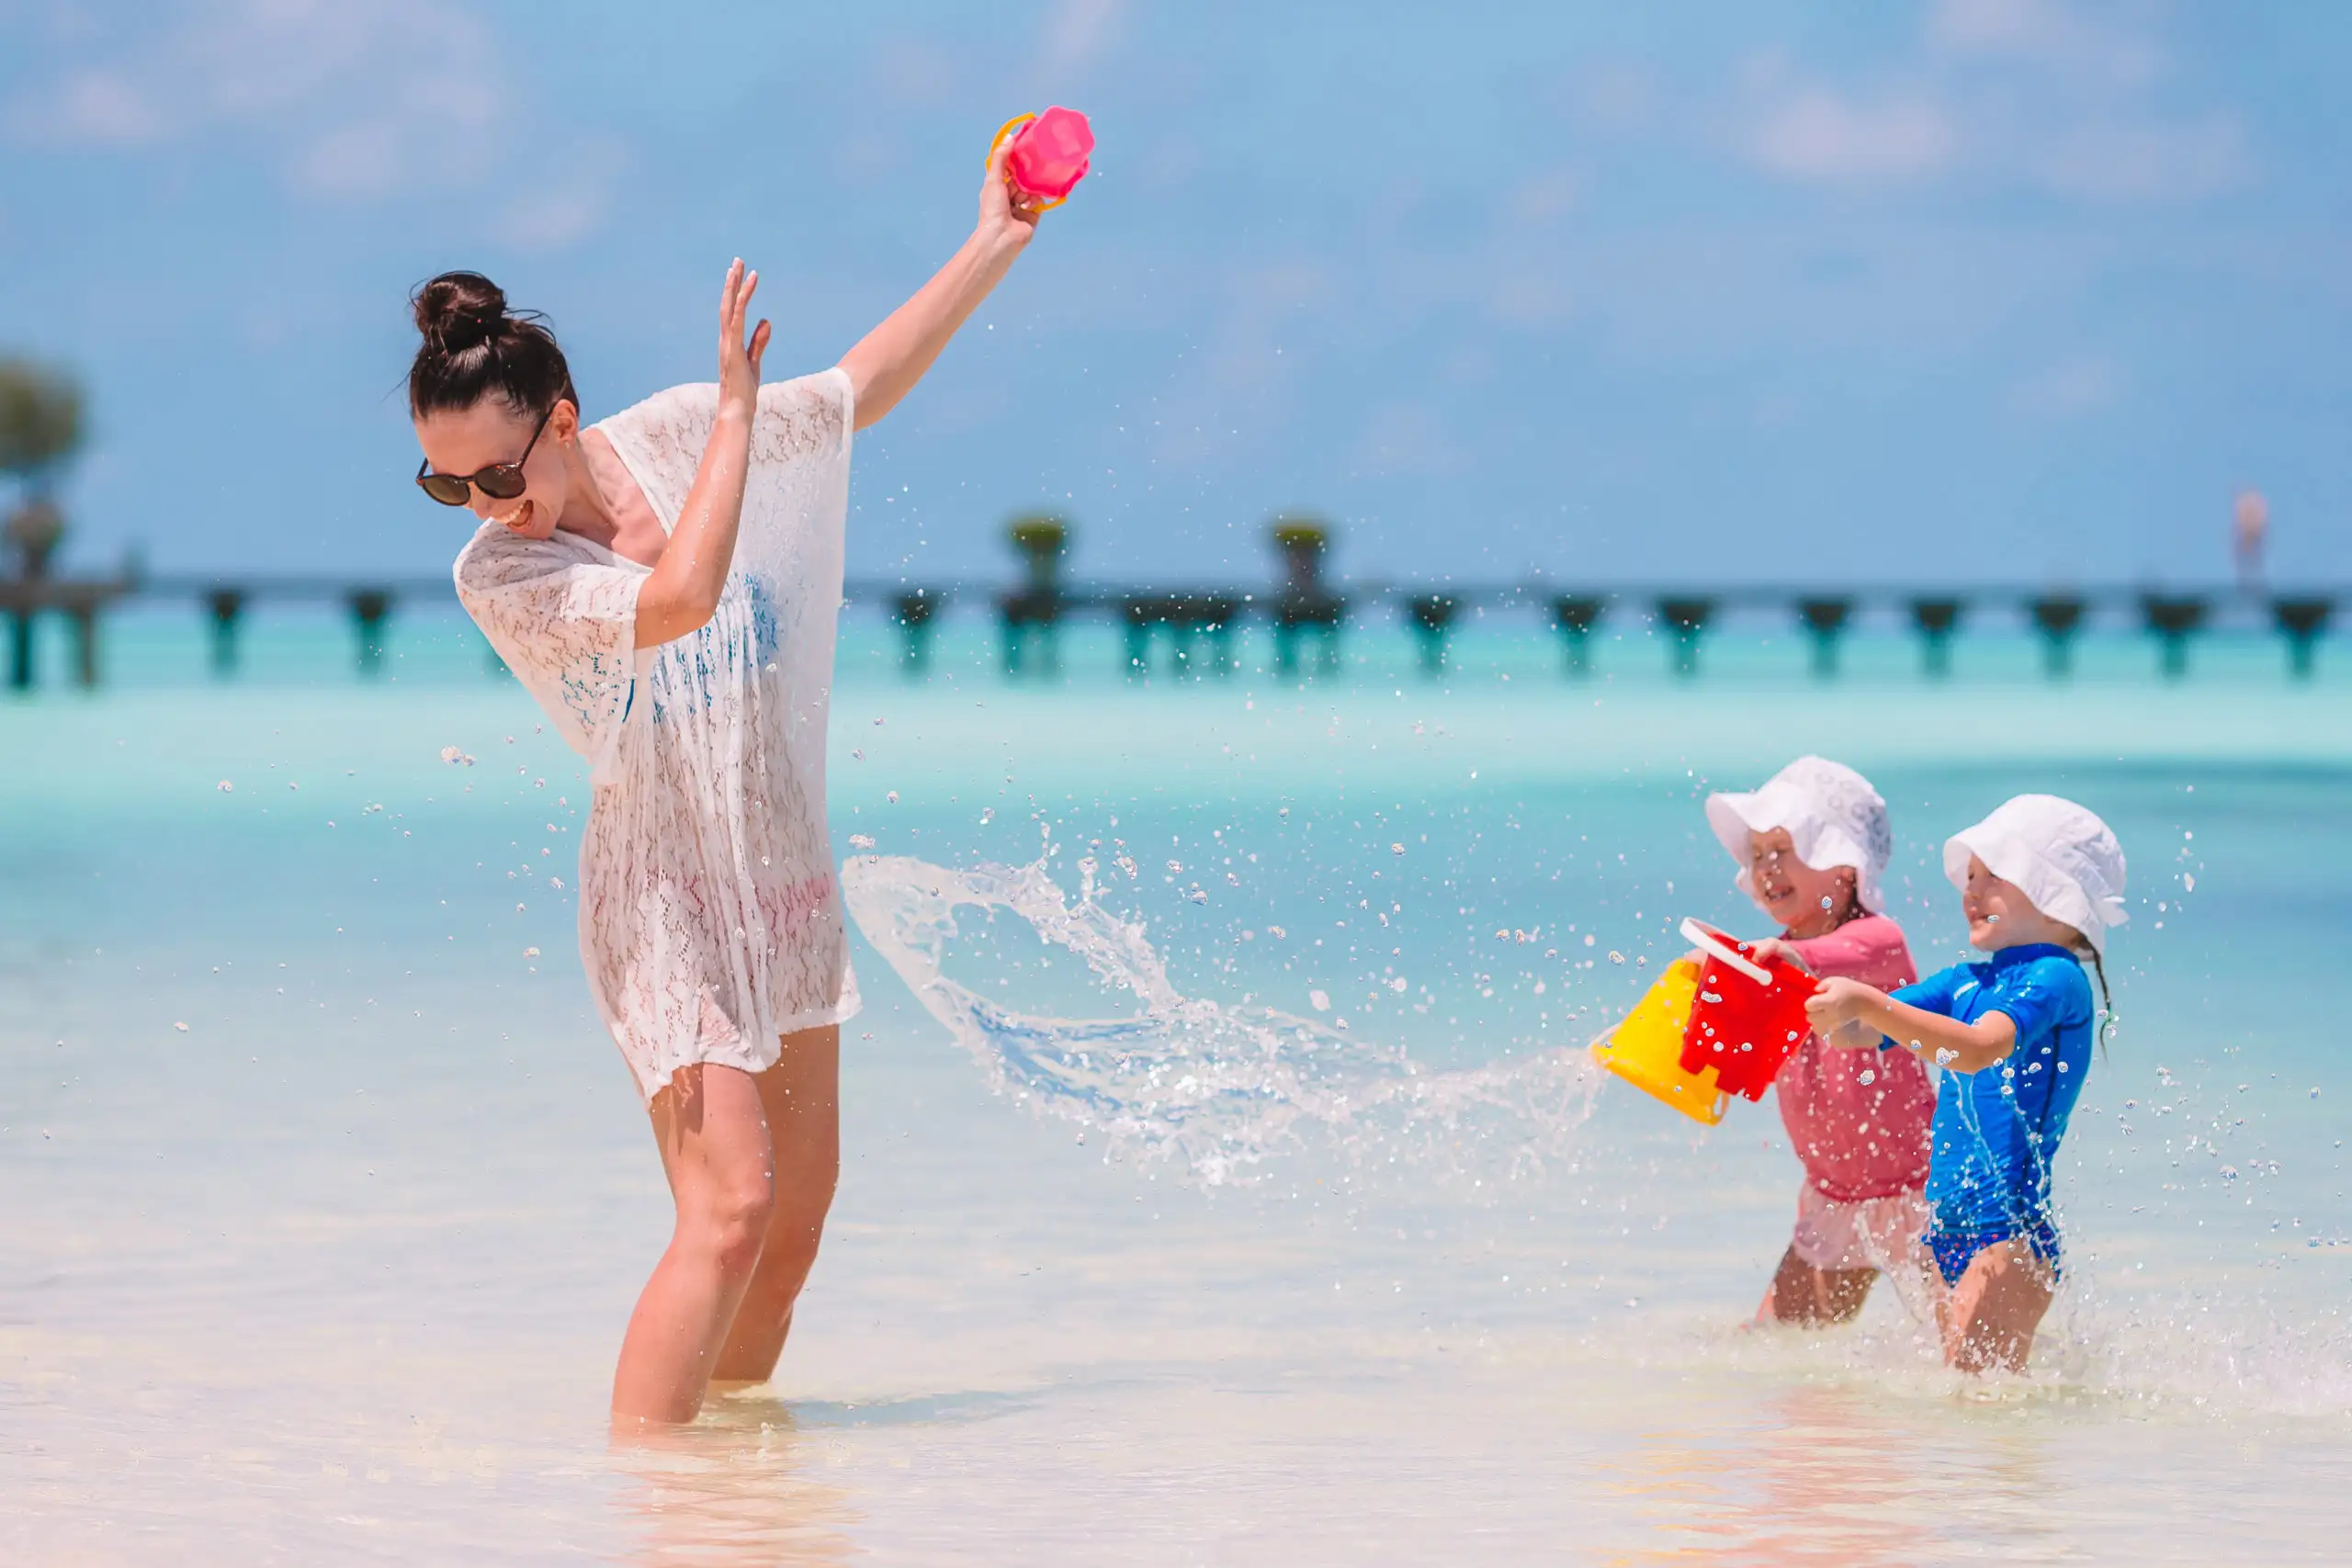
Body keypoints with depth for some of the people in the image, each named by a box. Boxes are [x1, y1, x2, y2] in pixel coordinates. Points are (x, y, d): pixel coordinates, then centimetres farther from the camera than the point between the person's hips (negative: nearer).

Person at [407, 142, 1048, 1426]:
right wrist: (736, 412, -30)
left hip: (783, 877, 6)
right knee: (728, 1203, -21)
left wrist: (996, 244, 16)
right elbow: (679, 601, -35)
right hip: (664, 900, -6)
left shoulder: (672, 436, -3)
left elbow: (863, 387, 13)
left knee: (796, 1220, 8)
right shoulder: (496, 576, -18)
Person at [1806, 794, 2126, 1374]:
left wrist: (1870, 1003, -33)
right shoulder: (1965, 982, 16)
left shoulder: (2055, 978, -9)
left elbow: (1979, 1048, -26)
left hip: (2012, 1230, -9)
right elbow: (1853, 1034, 16)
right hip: (1951, 1230, 9)